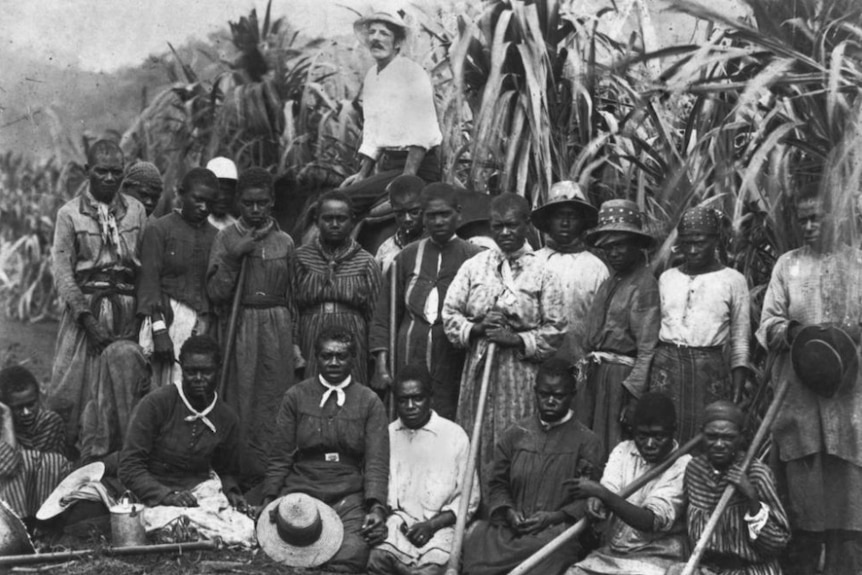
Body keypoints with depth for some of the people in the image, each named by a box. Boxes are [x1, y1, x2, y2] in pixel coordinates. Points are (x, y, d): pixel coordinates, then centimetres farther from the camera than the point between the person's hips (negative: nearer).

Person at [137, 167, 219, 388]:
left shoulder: (214, 235, 13)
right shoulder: (159, 229, 1)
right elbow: (149, 281, -3)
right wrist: (159, 330, -11)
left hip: (204, 322, 4)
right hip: (170, 319, -4)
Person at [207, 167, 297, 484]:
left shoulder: (284, 242, 9)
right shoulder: (226, 238, 4)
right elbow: (216, 292, -1)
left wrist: (294, 341, 12)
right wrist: (233, 258, -13)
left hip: (277, 327, 1)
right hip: (239, 326, -1)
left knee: (273, 402, -2)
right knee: (239, 401, -3)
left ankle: (269, 474, 4)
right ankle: (238, 471, 5)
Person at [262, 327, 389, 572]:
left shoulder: (369, 402, 7)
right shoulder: (296, 396, 9)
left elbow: (377, 461, -1)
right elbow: (280, 457, 8)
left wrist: (376, 506, -15)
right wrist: (269, 499, -4)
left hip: (349, 498, -1)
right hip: (300, 492, 1)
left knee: (349, 557, -26)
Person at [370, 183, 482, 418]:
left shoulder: (474, 258, 2)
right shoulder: (407, 257, 11)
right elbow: (385, 314, 10)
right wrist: (381, 364, 3)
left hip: (452, 362, -2)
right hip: (409, 362, 2)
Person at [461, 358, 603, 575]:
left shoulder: (588, 442, 6)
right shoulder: (515, 434, 15)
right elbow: (498, 484, 17)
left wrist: (554, 517, -14)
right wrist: (508, 511, -4)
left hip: (559, 529, -2)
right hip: (512, 527, 2)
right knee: (476, 538, -30)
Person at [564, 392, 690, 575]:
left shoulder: (683, 466, -8)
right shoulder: (623, 451, 9)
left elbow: (652, 521, -18)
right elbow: (606, 495, -3)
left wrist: (601, 492, -28)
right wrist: (595, 500, -28)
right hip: (609, 553, 5)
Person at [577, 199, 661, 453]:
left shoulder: (644, 284, -12)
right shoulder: (610, 282, 13)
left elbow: (647, 348, -16)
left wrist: (633, 393, -19)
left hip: (621, 375, -8)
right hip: (594, 374, 8)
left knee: (615, 450, -1)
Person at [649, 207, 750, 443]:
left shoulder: (733, 280, 4)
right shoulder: (666, 278, 13)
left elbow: (740, 341, 4)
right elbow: (652, 330, 13)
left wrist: (737, 396, -4)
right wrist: (643, 386, 4)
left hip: (710, 369, -2)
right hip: (666, 366, 2)